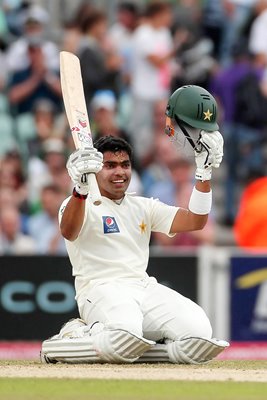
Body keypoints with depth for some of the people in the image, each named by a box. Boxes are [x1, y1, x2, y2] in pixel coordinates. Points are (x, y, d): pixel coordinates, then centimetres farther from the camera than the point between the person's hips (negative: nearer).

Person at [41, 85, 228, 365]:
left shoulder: (144, 207, 24)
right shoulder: (81, 205, 6)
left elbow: (194, 221, 13)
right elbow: (69, 232, -19)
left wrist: (204, 171, 2)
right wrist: (81, 189, -38)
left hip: (145, 287, 5)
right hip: (100, 289, -5)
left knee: (199, 334, -23)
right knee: (126, 335, -40)